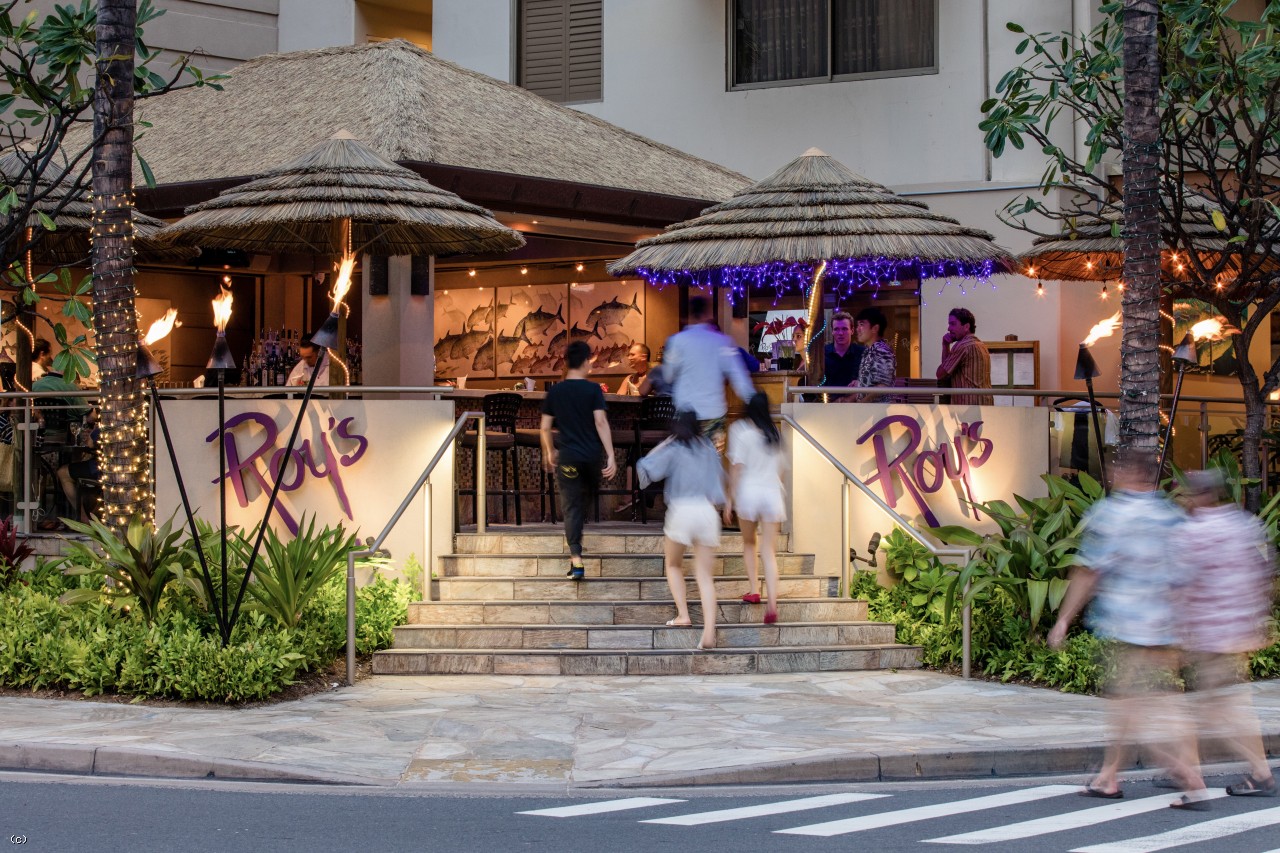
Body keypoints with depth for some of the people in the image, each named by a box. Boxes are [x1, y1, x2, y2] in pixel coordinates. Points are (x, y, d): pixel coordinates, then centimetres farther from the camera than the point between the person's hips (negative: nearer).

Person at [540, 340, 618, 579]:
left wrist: (550, 451, 19)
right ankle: (576, 546, 39)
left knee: (572, 507, -1)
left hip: (568, 457, 0)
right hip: (593, 456, 0)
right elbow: (601, 422, -14)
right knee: (588, 497, 24)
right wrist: (611, 456, -15)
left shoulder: (555, 391, 0)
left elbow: (545, 427, 2)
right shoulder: (593, 389, -6)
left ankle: (576, 558, -16)